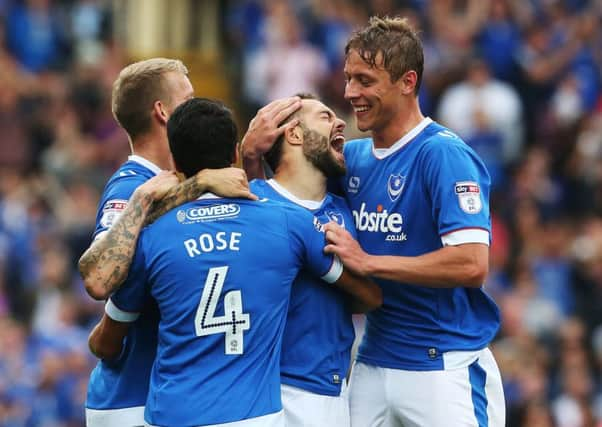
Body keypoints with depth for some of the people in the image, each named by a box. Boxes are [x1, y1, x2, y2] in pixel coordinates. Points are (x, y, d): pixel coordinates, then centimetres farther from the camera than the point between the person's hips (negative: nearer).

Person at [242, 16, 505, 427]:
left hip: (445, 368, -7)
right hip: (373, 365, 7)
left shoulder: (444, 154, -12)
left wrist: (368, 262, -17)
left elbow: (471, 265, -22)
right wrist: (252, 155, 0)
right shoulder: (353, 157, 9)